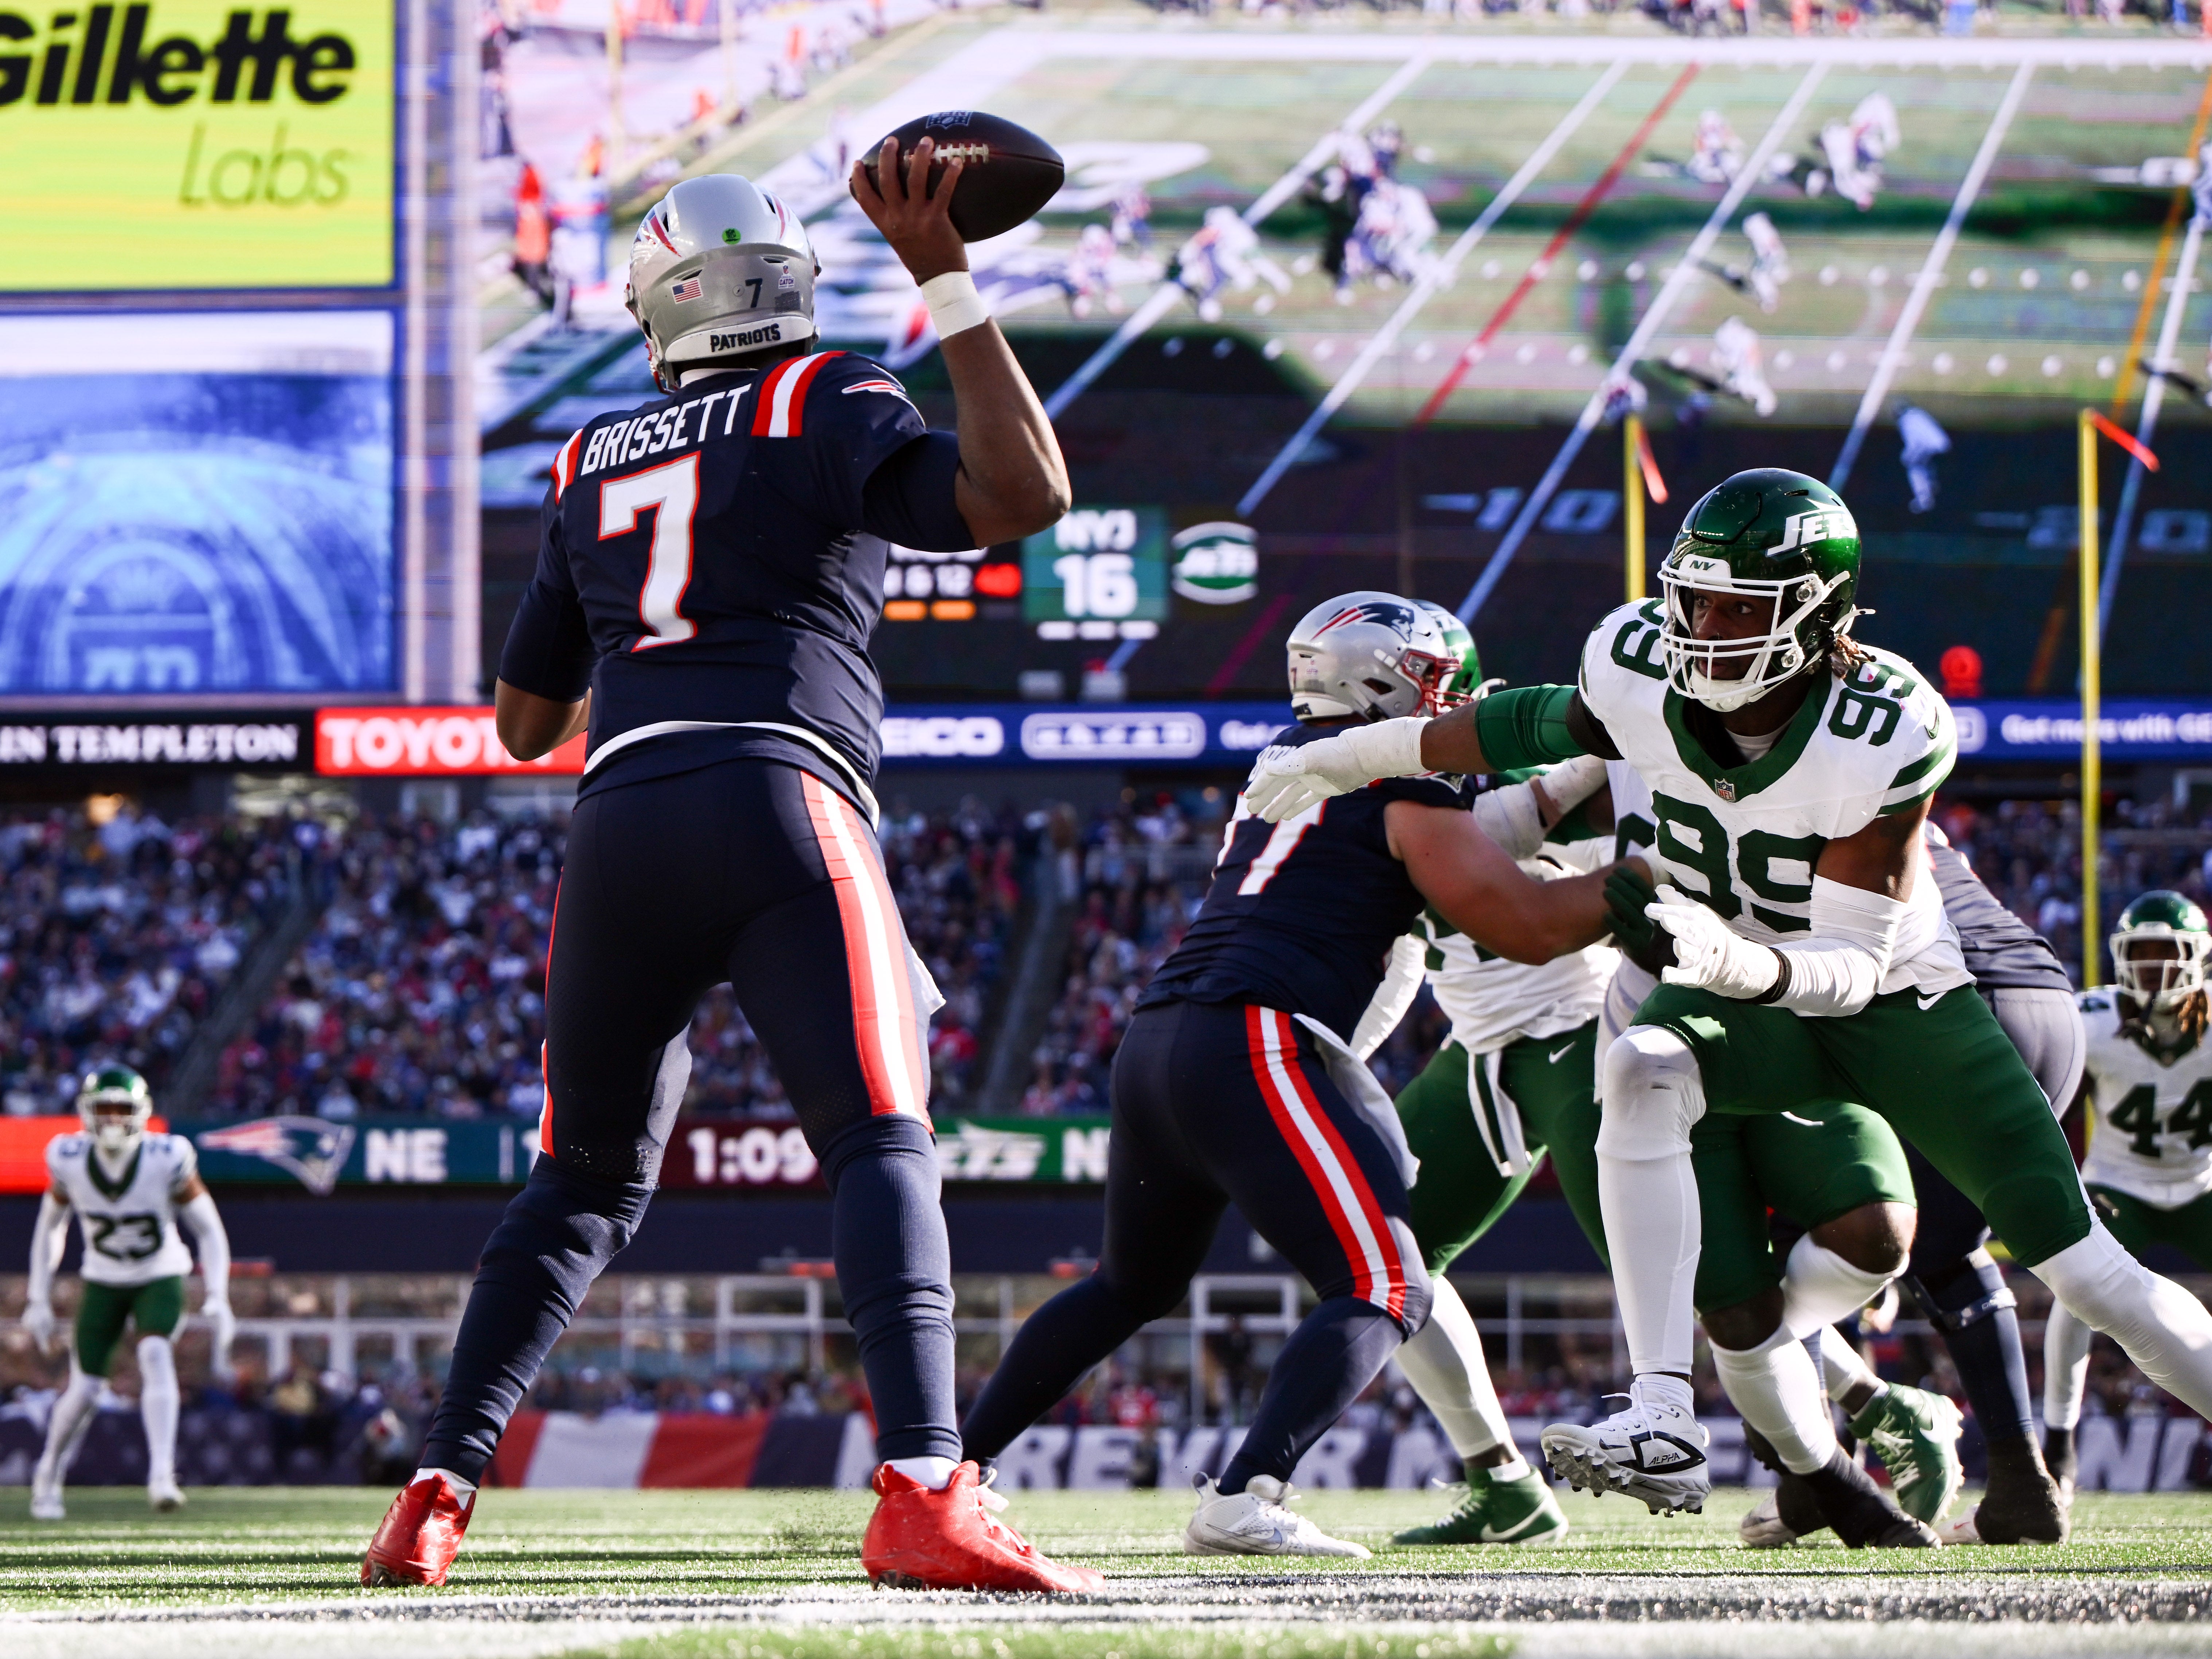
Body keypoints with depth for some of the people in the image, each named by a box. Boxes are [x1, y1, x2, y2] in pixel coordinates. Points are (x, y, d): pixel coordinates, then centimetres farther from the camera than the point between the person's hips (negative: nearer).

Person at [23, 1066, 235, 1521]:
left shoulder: (166, 1161, -22)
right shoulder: (71, 1162, -16)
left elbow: (209, 1231, -11)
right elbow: (50, 1228, 2)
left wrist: (216, 1299, -20)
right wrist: (38, 1299, 1)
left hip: (160, 1279, -1)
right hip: (103, 1281, 1)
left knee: (156, 1355, -28)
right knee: (84, 1389, -4)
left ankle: (161, 1478, -31)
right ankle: (48, 1478, 22)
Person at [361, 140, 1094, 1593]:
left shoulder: (593, 470, 23)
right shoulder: (827, 410, 8)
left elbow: (527, 722, 29)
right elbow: (1023, 496, -6)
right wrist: (949, 284, -1)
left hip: (620, 820, 5)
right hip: (780, 804, -5)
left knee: (589, 1182, 17)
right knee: (882, 1148, -12)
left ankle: (436, 1496, 12)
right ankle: (924, 1496, -31)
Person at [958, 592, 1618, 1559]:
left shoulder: (1286, 765, 24)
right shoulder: (1405, 784, 1)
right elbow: (1527, 929, -1)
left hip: (1156, 1040, 9)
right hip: (1253, 1045, -9)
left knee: (1134, 1285, 28)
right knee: (1383, 1291, -8)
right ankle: (1242, 1501, -26)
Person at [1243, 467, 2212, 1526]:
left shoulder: (1885, 735, -31)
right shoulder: (1638, 669, -20)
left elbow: (1853, 963, -32)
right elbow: (1547, 729, 5)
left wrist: (1737, 961, -52)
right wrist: (1348, 757, 7)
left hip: (1896, 1000, -3)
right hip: (1741, 999, 3)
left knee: (2075, 1260, -5)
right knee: (1641, 1074, -32)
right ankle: (1663, 1425, -37)